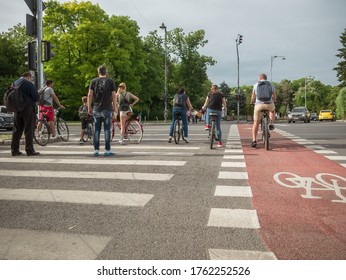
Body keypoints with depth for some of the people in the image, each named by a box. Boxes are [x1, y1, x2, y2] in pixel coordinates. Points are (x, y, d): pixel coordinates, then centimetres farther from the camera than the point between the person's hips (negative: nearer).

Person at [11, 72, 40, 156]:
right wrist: (35, 100, 8)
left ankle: (14, 150, 13)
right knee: (29, 130, -2)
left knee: (17, 129, 10)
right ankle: (30, 150, -1)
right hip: (28, 109, -6)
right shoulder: (29, 84, -10)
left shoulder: (14, 83, 11)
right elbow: (36, 97, -13)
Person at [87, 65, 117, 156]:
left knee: (97, 129, 7)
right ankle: (108, 150, 4)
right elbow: (114, 95, -1)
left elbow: (90, 95, 1)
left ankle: (96, 150, 8)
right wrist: (114, 107, 8)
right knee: (107, 129, 3)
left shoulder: (94, 81, 6)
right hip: (107, 109, -2)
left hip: (96, 109, 2)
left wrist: (89, 107, 7)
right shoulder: (110, 81, 2)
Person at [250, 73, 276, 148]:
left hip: (259, 105, -1)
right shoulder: (271, 85, 13)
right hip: (269, 104, 1)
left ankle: (254, 140, -3)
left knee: (256, 123, 6)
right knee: (272, 110, 37)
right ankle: (271, 124, 21)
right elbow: (274, 97, 19)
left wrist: (252, 102, 36)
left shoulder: (256, 84, 11)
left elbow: (253, 97, 15)